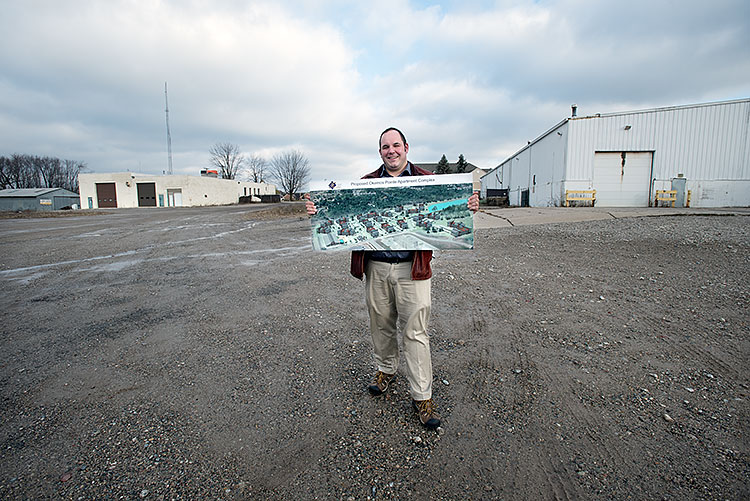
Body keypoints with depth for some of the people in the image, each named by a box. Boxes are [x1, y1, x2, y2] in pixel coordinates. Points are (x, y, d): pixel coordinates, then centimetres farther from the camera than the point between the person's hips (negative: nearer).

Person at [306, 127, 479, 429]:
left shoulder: (427, 180, 5)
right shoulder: (366, 183, 11)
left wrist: (468, 208, -16)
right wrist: (319, 210, -6)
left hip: (412, 269, -2)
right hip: (376, 267, 3)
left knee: (415, 332, 1)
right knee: (381, 325, 17)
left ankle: (422, 396, 15)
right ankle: (386, 370, 42)